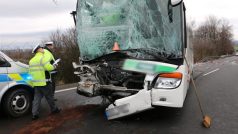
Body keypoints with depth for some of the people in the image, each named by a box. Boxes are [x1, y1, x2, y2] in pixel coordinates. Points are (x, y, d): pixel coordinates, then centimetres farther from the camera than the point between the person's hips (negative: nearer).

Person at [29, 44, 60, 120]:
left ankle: (35, 114, 5)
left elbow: (30, 71, 19)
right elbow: (48, 67, -21)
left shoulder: (31, 60, 17)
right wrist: (54, 66, -2)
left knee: (37, 98, 8)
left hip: (35, 83, 8)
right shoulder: (42, 58, -10)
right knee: (49, 96, 7)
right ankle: (54, 109, 22)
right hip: (42, 82, -7)